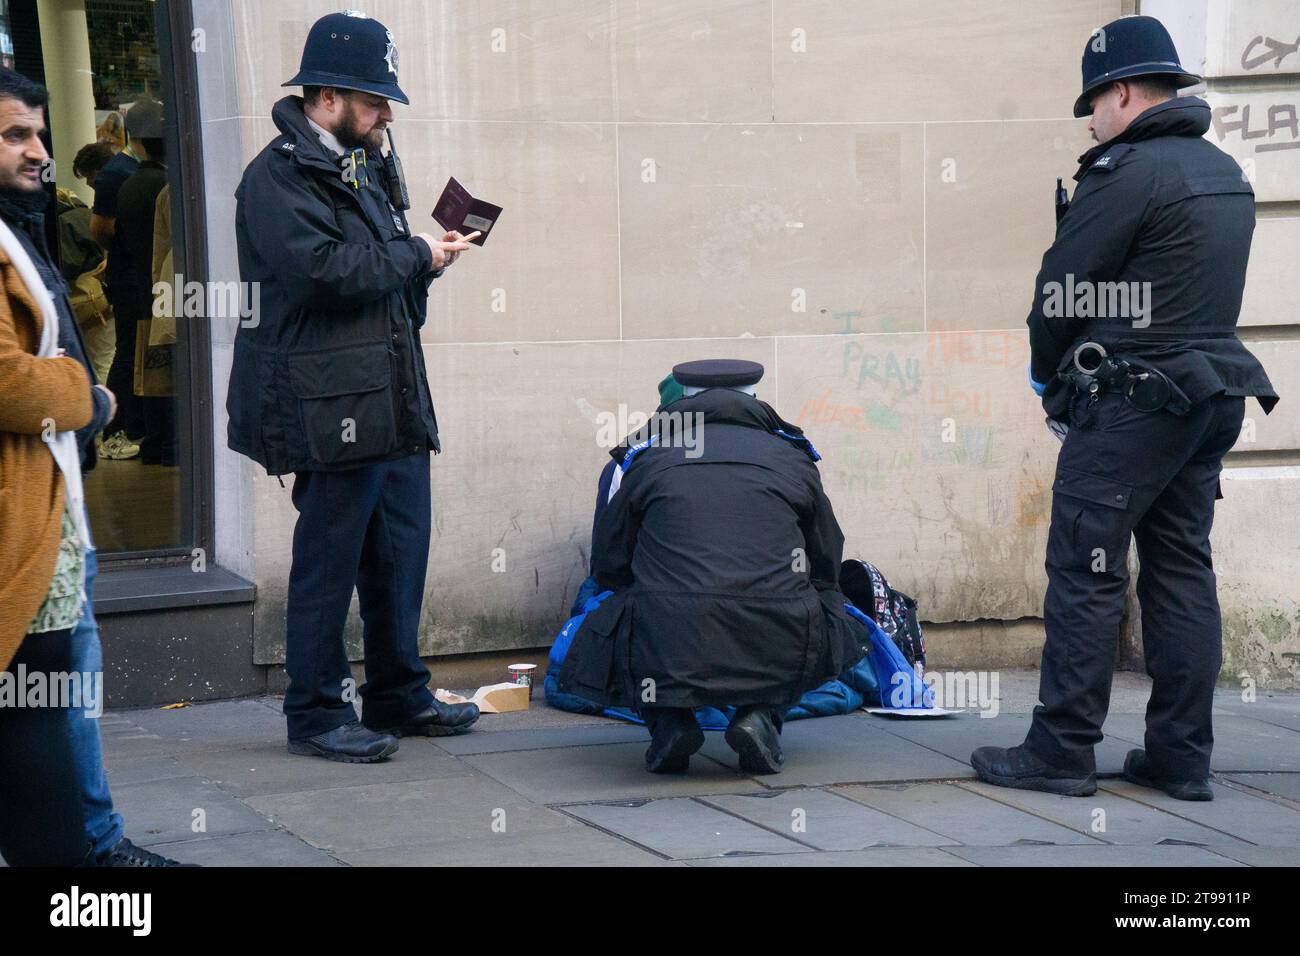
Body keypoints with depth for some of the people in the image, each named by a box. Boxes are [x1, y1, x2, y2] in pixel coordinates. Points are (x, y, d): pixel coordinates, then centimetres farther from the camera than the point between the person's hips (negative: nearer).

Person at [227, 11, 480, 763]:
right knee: (329, 562, -2)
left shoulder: (358, 166, 19)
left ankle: (399, 695, 24)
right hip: (332, 409, -9)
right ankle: (317, 712, 7)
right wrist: (416, 256, -11)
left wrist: (423, 261, 5)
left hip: (392, 399, 9)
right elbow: (325, 268, -23)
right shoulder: (279, 176, -10)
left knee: (401, 553, 13)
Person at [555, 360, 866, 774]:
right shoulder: (792, 459, 18)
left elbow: (610, 568, 24)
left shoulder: (647, 460, 16)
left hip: (664, 654, 0)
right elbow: (826, 565, 30)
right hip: (776, 652, 0)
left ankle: (668, 721, 4)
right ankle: (762, 715, 7)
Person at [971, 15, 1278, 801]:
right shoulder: (1226, 175, 14)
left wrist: (1047, 372, 7)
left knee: (1085, 573, -3)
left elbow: (1061, 287, -12)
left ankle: (1062, 752, -1)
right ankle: (1182, 757, 11)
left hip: (1130, 402, -9)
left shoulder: (1129, 172, -14)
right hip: (1212, 394, 9)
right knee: (1182, 570, 10)